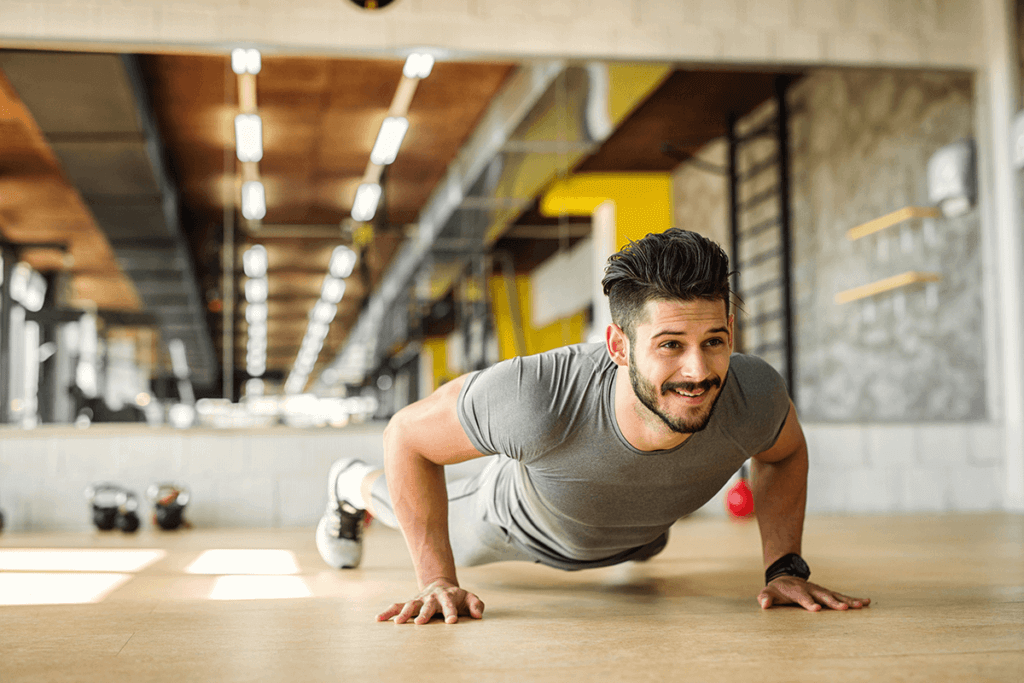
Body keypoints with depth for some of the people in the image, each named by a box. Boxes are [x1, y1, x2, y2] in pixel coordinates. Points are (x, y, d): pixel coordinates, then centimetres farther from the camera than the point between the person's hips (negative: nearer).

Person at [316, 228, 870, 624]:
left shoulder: (753, 397, -41)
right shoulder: (537, 398, -51)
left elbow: (785, 453, -13)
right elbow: (408, 434, -32)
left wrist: (785, 567, -21)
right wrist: (437, 582, -32)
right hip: (523, 524, -3)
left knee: (644, 547, 40)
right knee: (443, 531, 31)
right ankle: (355, 486, 63)